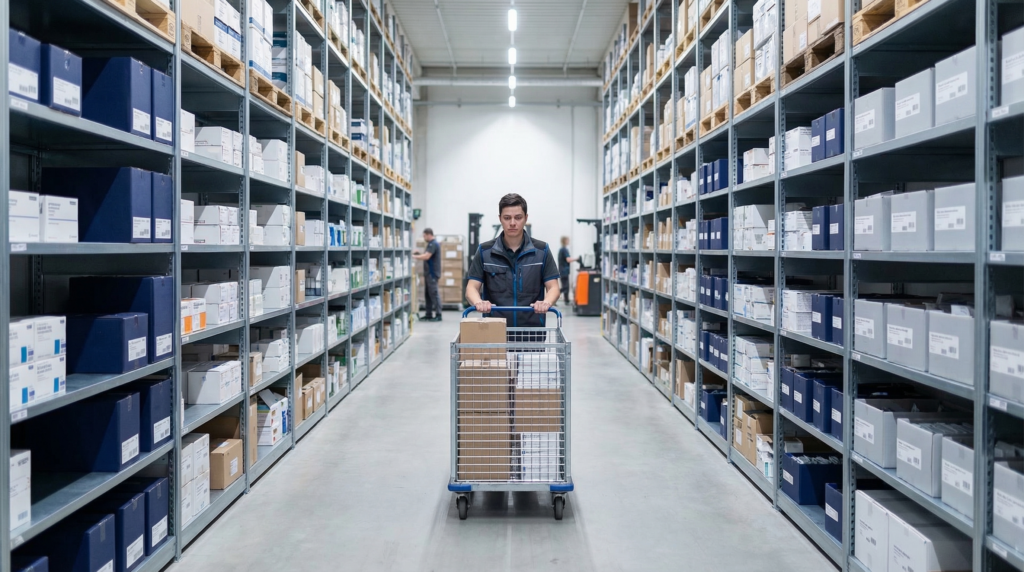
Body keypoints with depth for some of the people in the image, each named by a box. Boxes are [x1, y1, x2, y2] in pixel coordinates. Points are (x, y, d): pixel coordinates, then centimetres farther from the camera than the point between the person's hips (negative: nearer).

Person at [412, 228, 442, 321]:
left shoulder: (433, 244, -15)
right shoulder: (432, 244, 17)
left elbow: (426, 256, -24)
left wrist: (414, 256, -17)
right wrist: (420, 253, 8)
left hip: (432, 274, -10)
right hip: (429, 273, 10)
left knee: (433, 294, -8)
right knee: (427, 294, 11)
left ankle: (438, 315, -5)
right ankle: (429, 314, 16)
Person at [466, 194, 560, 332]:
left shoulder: (541, 250, 0)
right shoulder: (485, 251, 0)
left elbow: (553, 287, -2)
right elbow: (472, 287, -3)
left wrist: (546, 302, -25)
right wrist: (478, 302, -26)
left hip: (532, 331, 0)